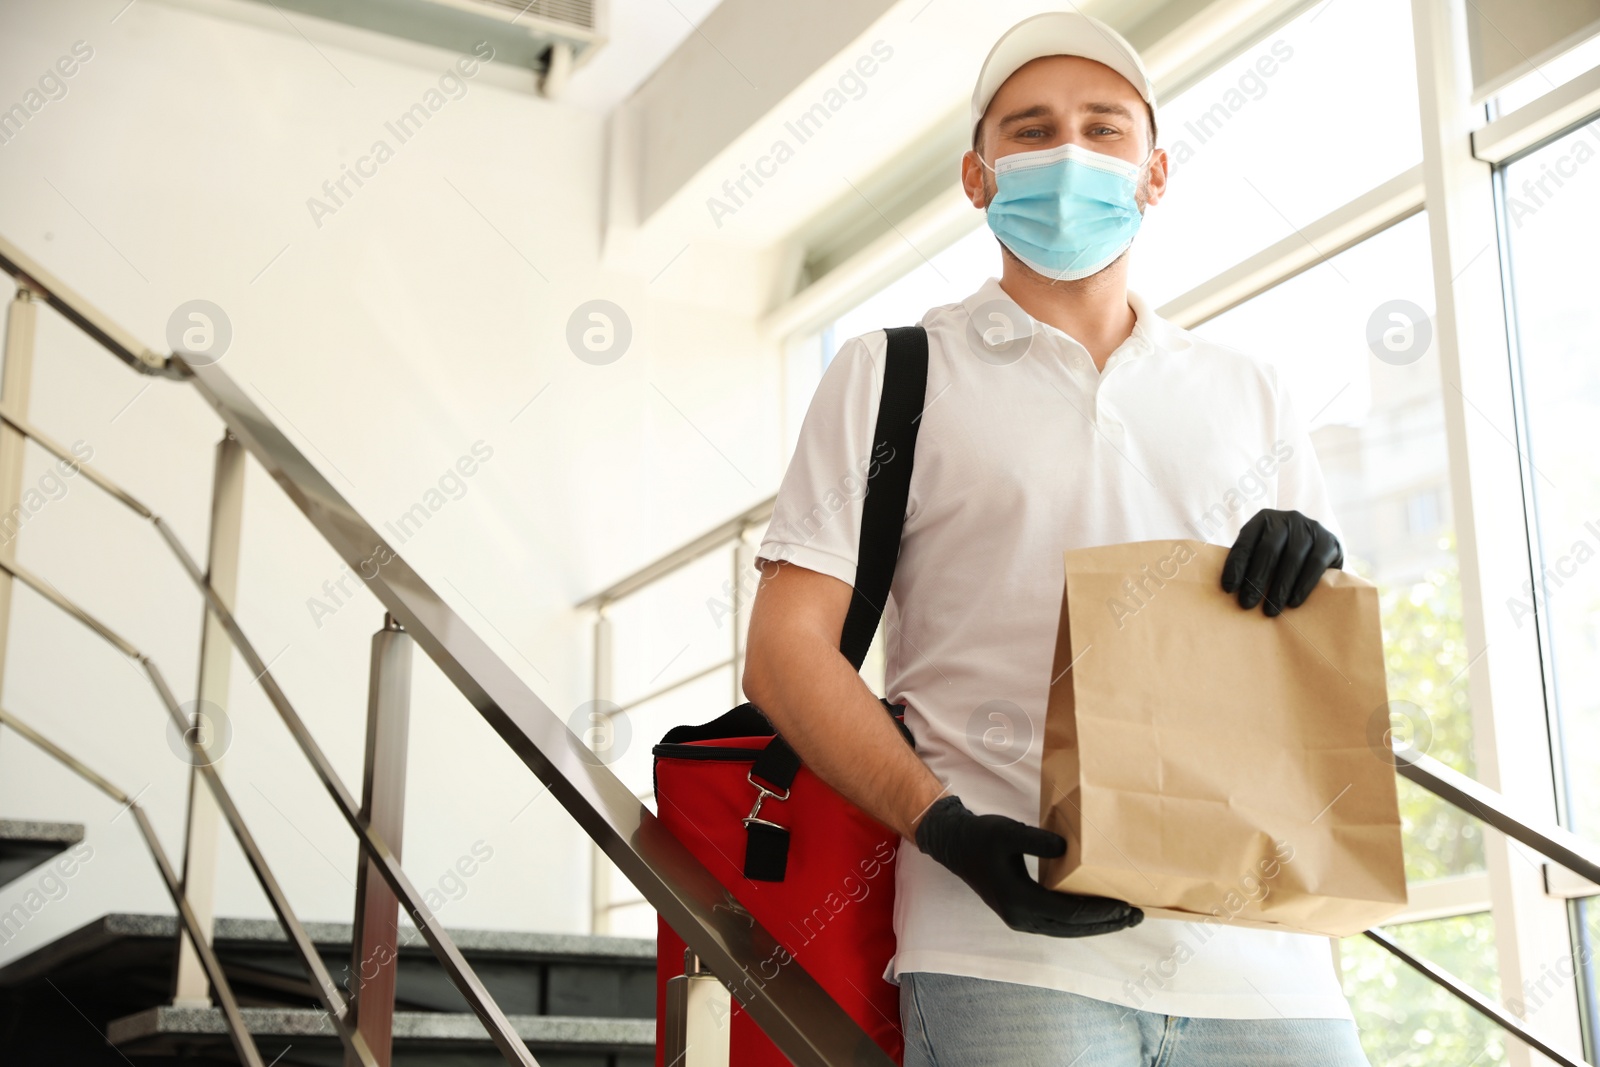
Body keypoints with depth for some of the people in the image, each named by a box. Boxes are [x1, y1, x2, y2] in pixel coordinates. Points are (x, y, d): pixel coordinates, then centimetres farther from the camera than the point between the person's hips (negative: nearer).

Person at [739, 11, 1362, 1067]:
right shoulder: (892, 373, 10)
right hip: (1010, 948, -3)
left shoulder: (1251, 395, 18)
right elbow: (786, 649, 3)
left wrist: (1314, 570, -5)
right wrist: (940, 824, -13)